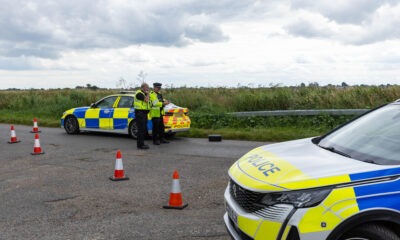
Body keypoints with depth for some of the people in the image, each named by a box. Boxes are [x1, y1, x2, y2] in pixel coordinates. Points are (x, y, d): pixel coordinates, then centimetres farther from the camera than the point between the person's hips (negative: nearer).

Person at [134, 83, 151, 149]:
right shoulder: (139, 93, -13)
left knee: (144, 129, 12)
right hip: (140, 113, -10)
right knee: (141, 129, -10)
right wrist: (147, 94, -10)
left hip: (144, 113, 10)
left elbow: (148, 101, 21)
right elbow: (147, 100, -23)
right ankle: (140, 145, -8)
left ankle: (141, 144, 19)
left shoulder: (144, 93, 20)